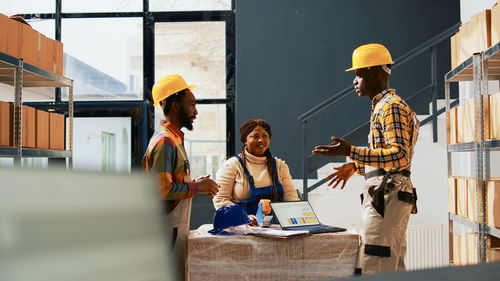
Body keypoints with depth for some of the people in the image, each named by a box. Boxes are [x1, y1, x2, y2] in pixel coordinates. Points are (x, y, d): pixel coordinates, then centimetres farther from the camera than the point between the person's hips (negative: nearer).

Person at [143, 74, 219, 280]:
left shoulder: (174, 139, 17)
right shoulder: (165, 141, -15)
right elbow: (161, 190, -23)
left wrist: (196, 184, 9)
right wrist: (197, 187, -13)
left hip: (176, 228, 10)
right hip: (167, 231, -10)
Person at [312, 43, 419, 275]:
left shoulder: (392, 106, -10)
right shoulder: (381, 106, 22)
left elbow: (399, 156, -21)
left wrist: (351, 152, -25)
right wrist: (355, 166, 26)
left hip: (387, 196, -11)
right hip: (381, 197, 11)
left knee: (375, 269, -11)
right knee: (392, 268, 12)